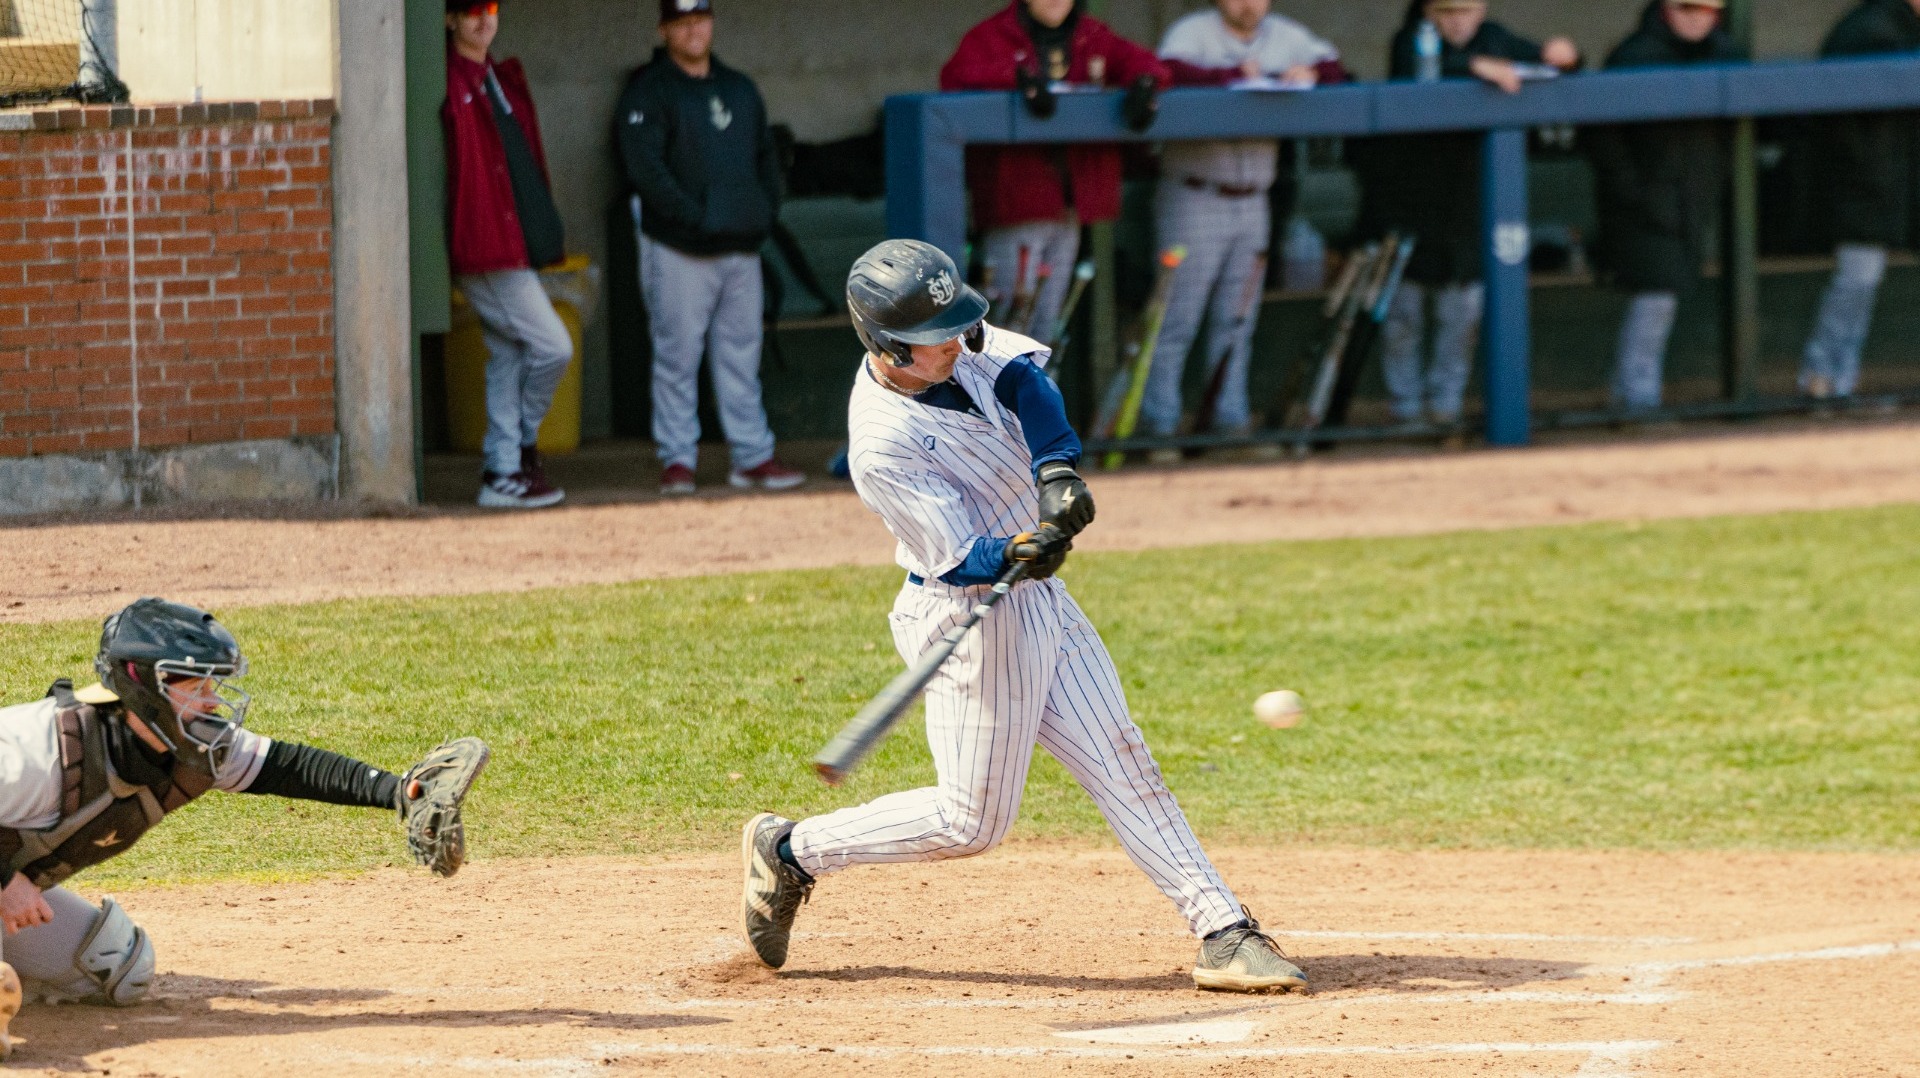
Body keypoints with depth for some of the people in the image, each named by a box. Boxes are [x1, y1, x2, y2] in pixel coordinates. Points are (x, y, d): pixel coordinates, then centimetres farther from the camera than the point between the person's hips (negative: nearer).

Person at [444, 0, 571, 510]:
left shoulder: (500, 80, 16)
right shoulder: (450, 84, -12)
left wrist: (544, 229, 17)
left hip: (515, 246, 9)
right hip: (487, 249, -9)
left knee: (509, 357, 10)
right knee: (552, 347, -10)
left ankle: (503, 474, 13)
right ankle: (523, 446, 6)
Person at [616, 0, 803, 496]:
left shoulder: (739, 88, 17)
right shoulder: (647, 93, -4)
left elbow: (766, 154, 23)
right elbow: (644, 166, -14)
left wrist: (766, 211, 6)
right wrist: (693, 217, -20)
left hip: (741, 247, 6)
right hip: (678, 250, -6)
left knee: (741, 354, 8)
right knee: (678, 357, -4)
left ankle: (752, 456, 12)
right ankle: (677, 460, 0)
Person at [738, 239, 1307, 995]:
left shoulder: (948, 345, -6)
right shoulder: (883, 446, -28)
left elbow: (1022, 373, -14)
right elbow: (959, 559, -26)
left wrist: (1055, 470, -28)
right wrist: (1016, 556, -46)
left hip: (1034, 594, 8)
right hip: (973, 620, -8)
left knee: (1123, 767, 8)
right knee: (971, 821, 1)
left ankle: (1223, 932, 10)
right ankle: (790, 852, 17)